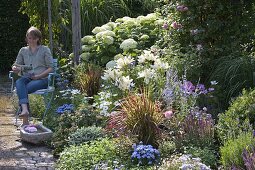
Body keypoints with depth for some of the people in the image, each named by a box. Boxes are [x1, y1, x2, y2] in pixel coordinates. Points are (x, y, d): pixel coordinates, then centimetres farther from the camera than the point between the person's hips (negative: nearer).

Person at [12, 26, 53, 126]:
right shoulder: (23, 51, 22)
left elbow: (51, 68, 4)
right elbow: (16, 65, 19)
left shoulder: (45, 50, 10)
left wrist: (38, 76, -11)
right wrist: (15, 68, -7)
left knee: (22, 89, -32)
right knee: (18, 83, -35)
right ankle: (24, 109, -53)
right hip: (26, 78, 3)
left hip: (42, 79, -3)